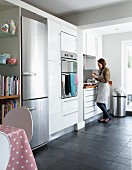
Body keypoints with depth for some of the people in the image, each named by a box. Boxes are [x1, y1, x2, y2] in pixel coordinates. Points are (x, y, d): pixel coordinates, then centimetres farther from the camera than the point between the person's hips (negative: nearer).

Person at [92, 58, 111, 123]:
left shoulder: (106, 70, -12)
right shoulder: (99, 70, 12)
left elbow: (106, 80, -18)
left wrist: (97, 77, -22)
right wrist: (95, 76, 3)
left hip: (104, 88, -8)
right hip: (100, 88, 8)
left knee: (99, 103, -9)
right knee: (102, 103, 10)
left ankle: (108, 116, 4)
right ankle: (105, 117, 19)